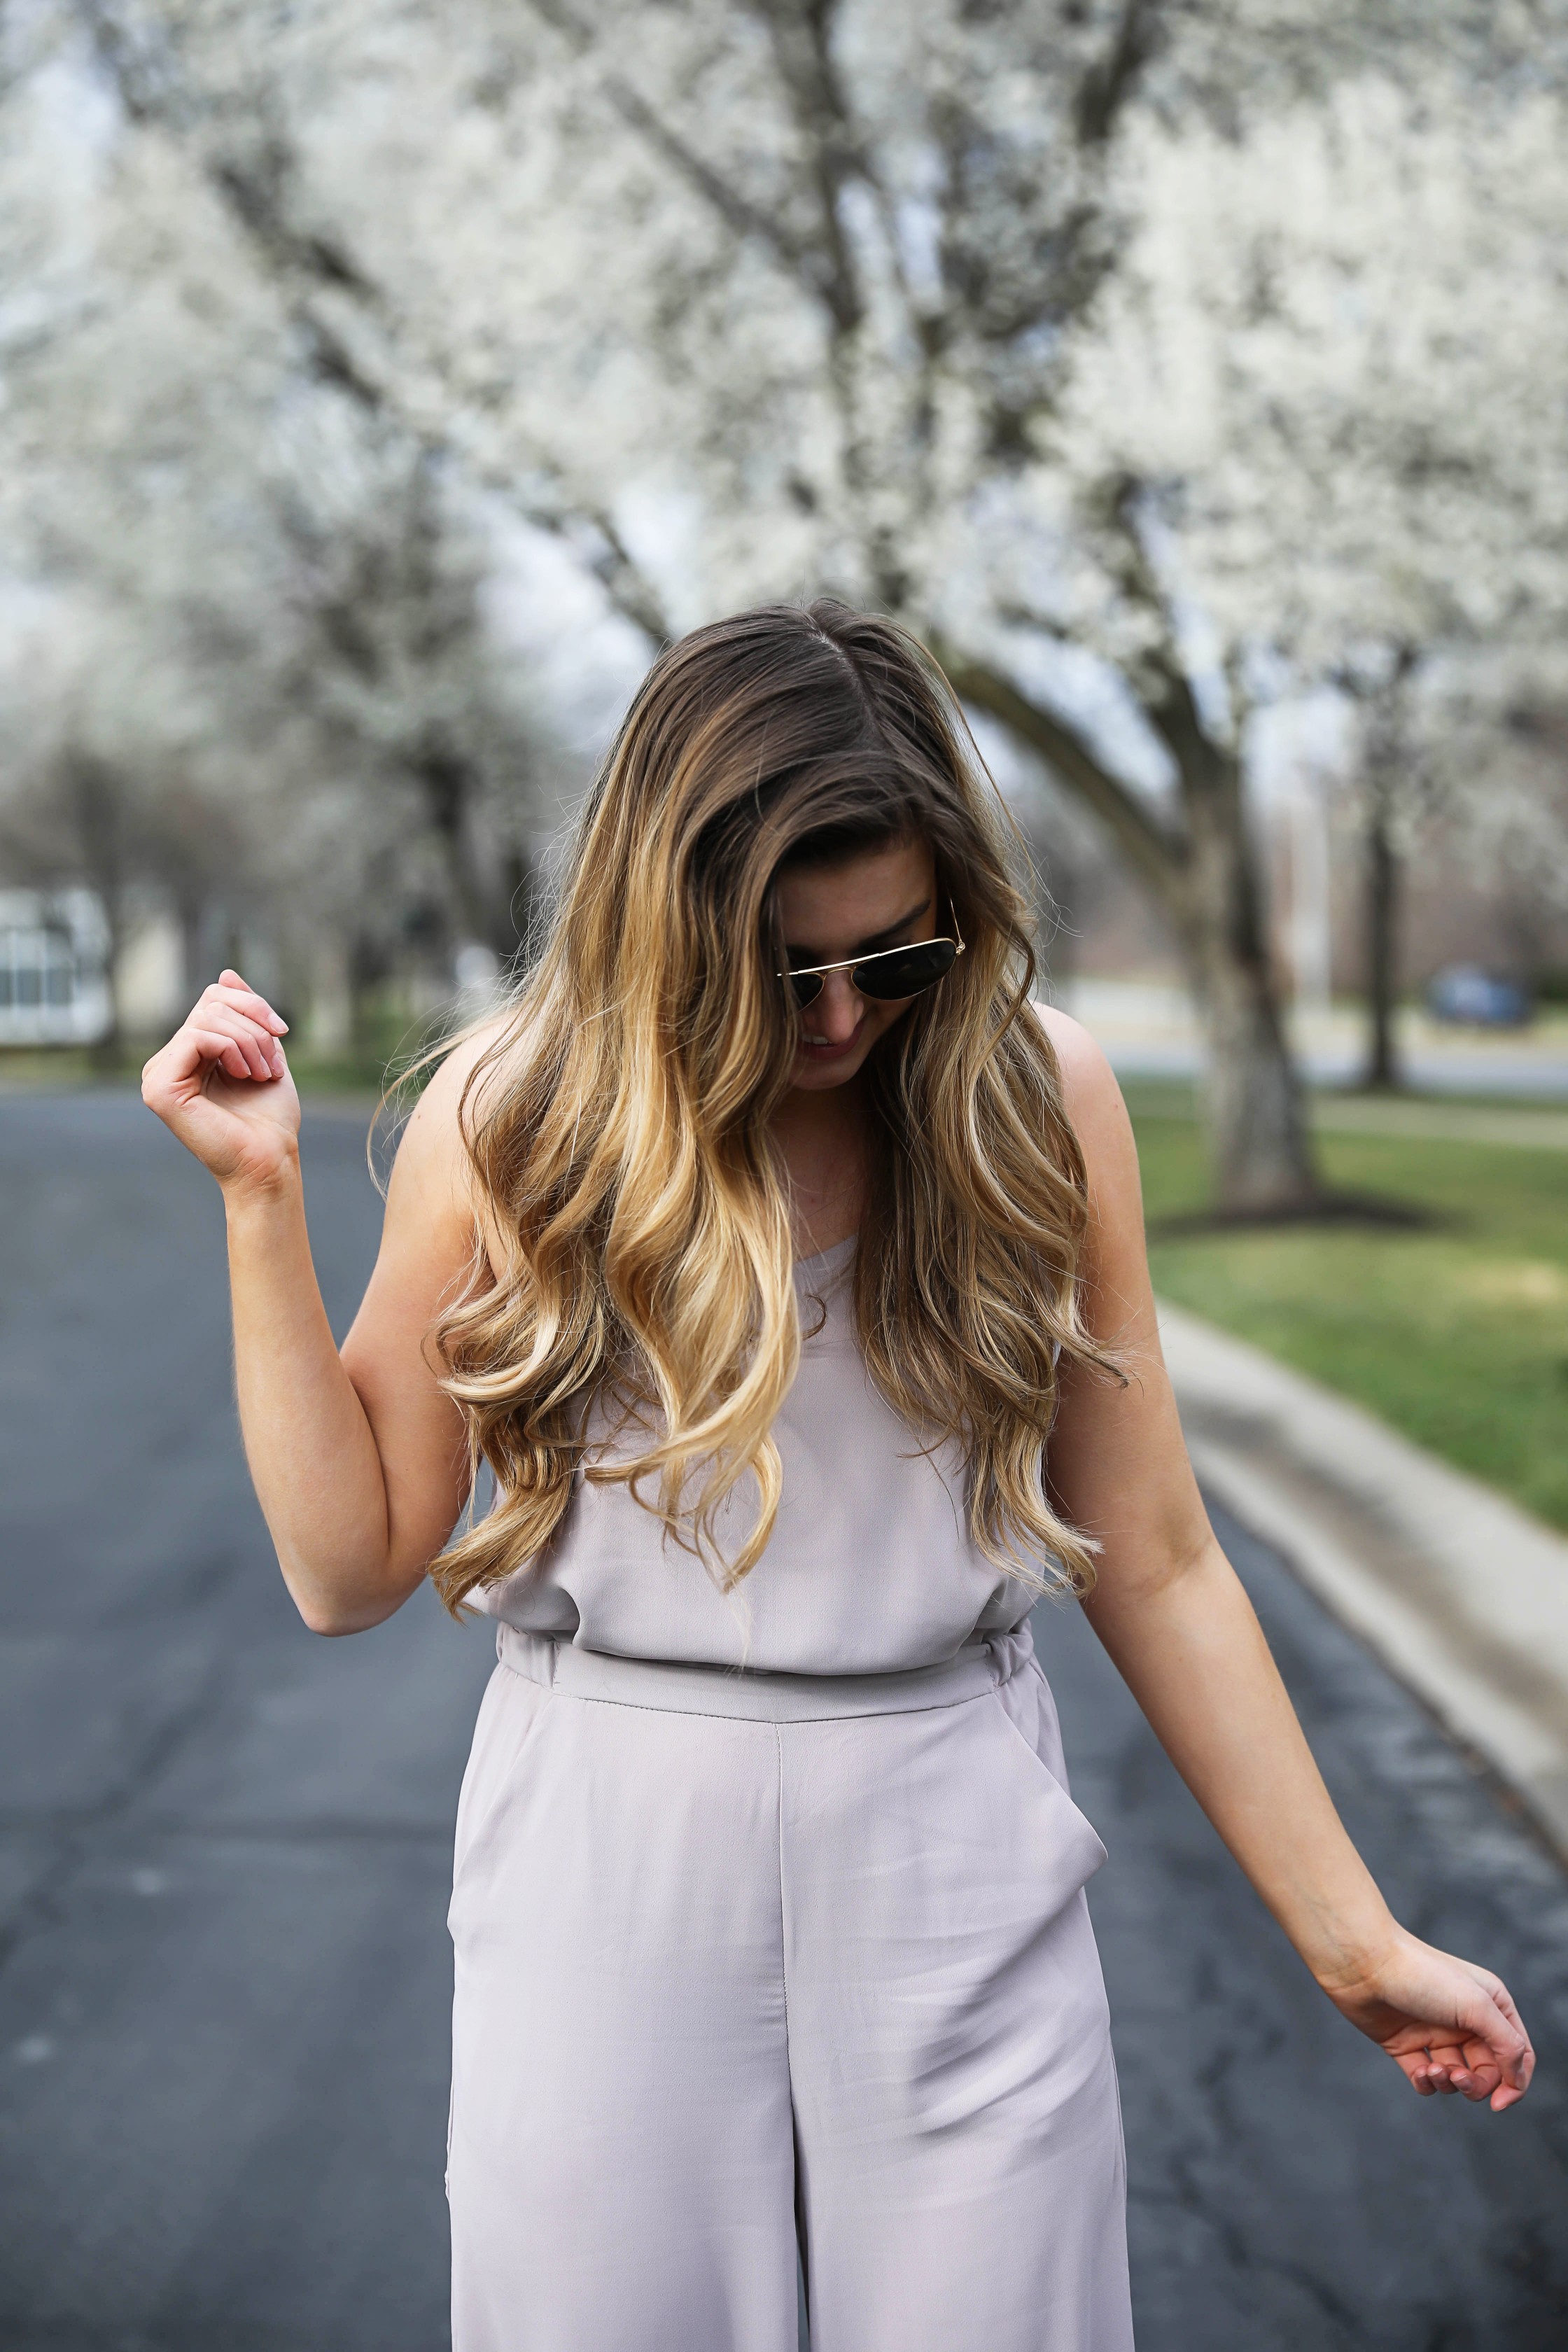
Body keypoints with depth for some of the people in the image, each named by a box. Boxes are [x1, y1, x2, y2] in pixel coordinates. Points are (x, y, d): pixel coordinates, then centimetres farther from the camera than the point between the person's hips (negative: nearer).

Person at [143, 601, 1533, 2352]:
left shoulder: (1035, 1098, -4)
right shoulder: (514, 1117, -4)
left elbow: (1151, 1565, 2)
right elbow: (351, 1568, -2)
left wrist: (1352, 1940, 4)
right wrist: (261, 1200, -9)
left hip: (959, 1878, 0)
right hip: (602, 1874, 0)